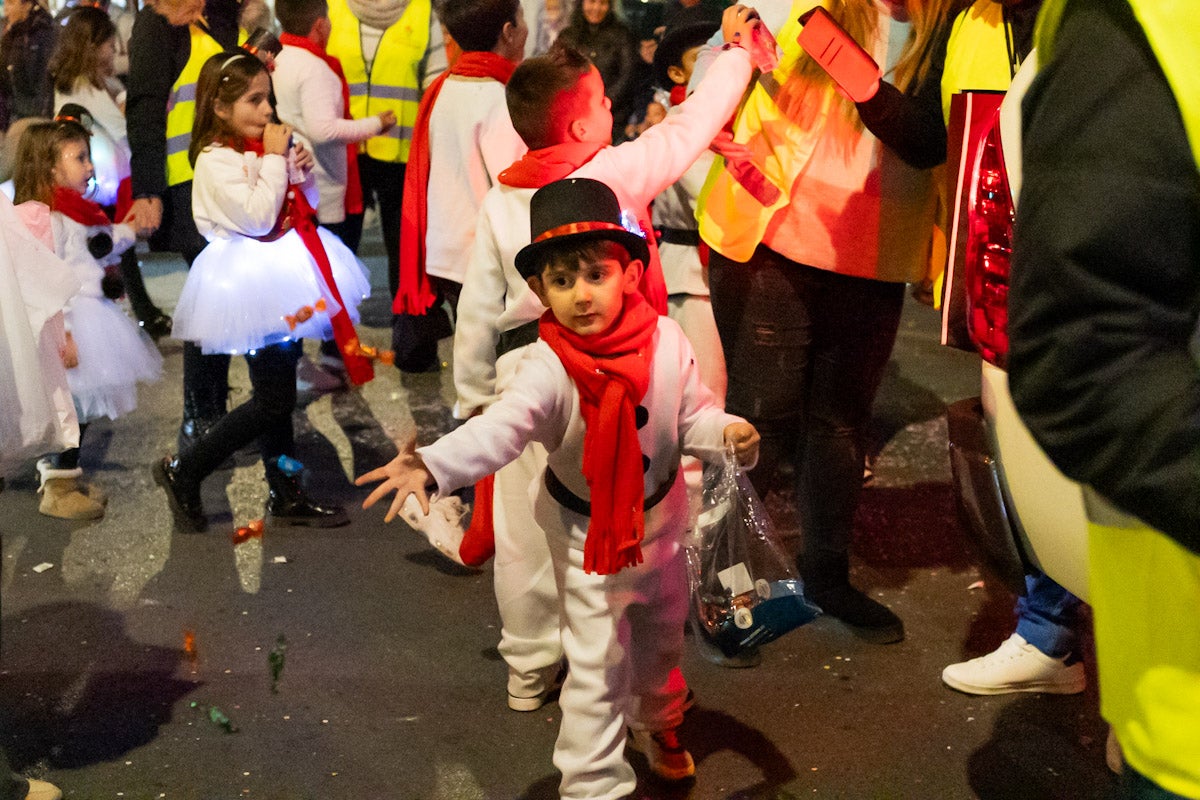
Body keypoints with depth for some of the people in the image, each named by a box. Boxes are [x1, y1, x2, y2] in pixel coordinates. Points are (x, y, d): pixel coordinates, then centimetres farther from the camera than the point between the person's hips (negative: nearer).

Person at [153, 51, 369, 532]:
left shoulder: (264, 148, 10)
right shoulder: (217, 160, -14)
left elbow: (304, 207, 17)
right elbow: (257, 217, -24)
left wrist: (304, 172, -2)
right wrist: (275, 160, -17)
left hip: (283, 271, 9)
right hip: (253, 280, -8)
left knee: (279, 393, 14)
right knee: (273, 401, -7)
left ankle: (287, 495, 23)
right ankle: (182, 474, 6)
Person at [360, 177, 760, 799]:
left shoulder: (665, 340, -17)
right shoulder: (550, 367, -29)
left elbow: (692, 418, -7)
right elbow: (502, 426, -43)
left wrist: (727, 433, -29)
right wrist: (432, 466, -59)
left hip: (659, 515, 5)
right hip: (585, 530, -4)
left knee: (662, 632, 26)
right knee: (597, 661, 1)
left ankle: (656, 722, 57)